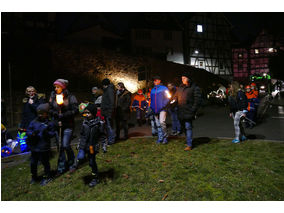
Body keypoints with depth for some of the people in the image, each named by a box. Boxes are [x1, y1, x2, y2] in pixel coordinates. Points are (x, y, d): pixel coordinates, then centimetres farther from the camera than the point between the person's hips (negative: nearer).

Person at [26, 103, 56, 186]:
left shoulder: (49, 123, -5)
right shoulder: (33, 122, 2)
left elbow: (53, 133, -3)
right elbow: (28, 131, 3)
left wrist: (47, 133, -22)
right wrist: (33, 133, -17)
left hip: (44, 147, -3)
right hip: (34, 147, 3)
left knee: (45, 162, 8)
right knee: (33, 163, 15)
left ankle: (47, 177, 28)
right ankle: (34, 177, 37)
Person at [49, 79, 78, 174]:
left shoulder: (70, 97, -7)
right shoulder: (53, 96, 4)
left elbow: (75, 110, -12)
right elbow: (50, 109, 8)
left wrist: (63, 115, -15)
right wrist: (56, 114, -10)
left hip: (68, 125, -4)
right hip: (57, 124, 4)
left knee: (66, 145, -6)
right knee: (60, 146, 9)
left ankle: (71, 162, 22)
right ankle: (61, 166, 24)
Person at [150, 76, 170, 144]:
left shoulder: (164, 88, 0)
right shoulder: (152, 90, 16)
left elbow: (167, 98, -3)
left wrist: (164, 105, -14)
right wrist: (151, 107, 10)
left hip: (162, 109, -5)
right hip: (155, 110, 6)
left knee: (162, 122, -21)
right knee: (158, 125, 10)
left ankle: (165, 137, -3)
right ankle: (160, 138, 21)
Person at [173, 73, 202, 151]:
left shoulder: (194, 88, -2)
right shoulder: (180, 87, 16)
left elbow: (197, 100, -6)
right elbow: (176, 96, 22)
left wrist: (193, 109, -14)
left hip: (188, 111, -6)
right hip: (181, 111, 6)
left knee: (188, 127, -8)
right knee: (184, 127, 14)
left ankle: (189, 145, -3)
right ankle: (188, 141, 29)